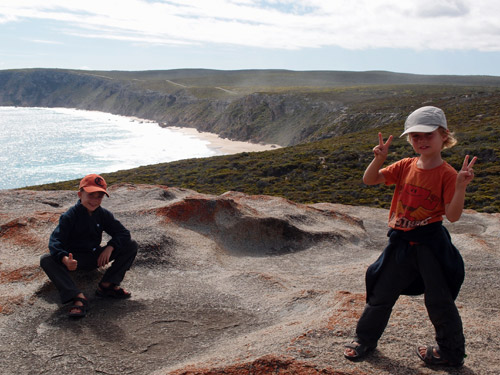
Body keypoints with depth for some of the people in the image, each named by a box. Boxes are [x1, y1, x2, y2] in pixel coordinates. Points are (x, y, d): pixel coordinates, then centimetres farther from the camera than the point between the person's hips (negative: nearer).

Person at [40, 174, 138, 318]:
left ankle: (107, 285, -19)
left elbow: (123, 233, -4)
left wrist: (110, 247, -24)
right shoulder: (69, 216, -14)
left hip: (96, 257, 3)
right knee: (46, 260, -33)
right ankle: (78, 297, -44)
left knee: (131, 246, -12)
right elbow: (55, 241, -25)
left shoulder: (103, 214, -2)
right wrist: (64, 259, -47)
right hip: (74, 259, -3)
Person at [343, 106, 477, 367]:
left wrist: (461, 186, -30)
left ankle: (451, 351, 29)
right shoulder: (405, 166, 3)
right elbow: (369, 180, 1)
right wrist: (379, 158, -16)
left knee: (439, 300, 8)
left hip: (431, 244, -4)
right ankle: (365, 339, 32)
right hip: (400, 243, 4)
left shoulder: (447, 174, -10)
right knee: (381, 294, 14)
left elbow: (453, 215, -16)